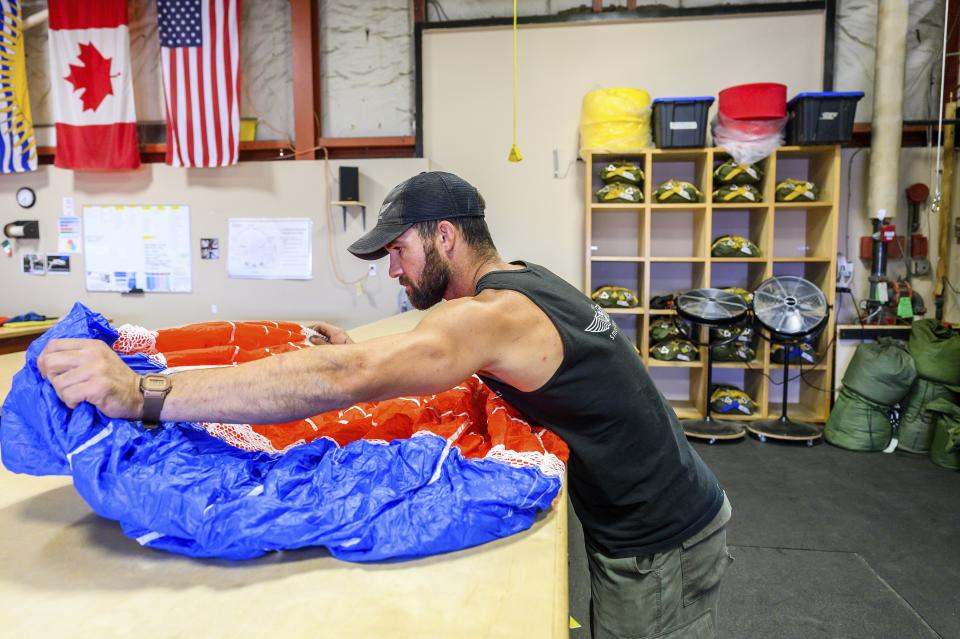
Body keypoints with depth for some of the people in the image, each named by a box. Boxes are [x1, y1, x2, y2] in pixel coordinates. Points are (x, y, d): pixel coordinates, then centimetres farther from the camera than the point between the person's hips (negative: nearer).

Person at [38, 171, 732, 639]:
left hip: (661, 552, -8)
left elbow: (345, 381, -40)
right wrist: (362, 351, -1)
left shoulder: (497, 315, -29)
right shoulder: (525, 279, 2)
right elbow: (435, 358, 13)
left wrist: (143, 397, -39)